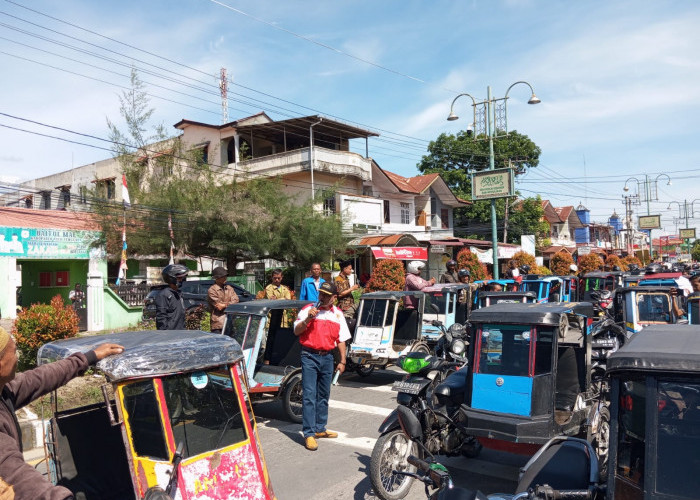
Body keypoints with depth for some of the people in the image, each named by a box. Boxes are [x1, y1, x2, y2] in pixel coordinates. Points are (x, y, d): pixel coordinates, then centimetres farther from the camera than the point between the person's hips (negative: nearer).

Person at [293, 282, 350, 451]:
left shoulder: (337, 314, 7)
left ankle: (320, 429, 27)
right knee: (309, 396, -8)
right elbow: (296, 331, -5)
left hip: (327, 357, 4)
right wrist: (308, 319, -21)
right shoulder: (308, 309, -3)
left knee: (323, 396, 14)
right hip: (309, 356, -4)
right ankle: (309, 434, -4)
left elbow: (341, 339, 12)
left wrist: (342, 361, 9)